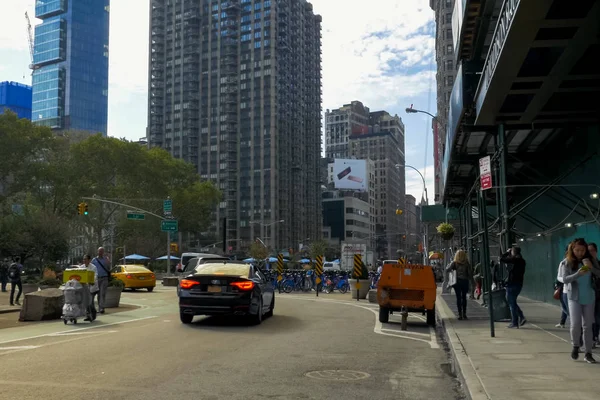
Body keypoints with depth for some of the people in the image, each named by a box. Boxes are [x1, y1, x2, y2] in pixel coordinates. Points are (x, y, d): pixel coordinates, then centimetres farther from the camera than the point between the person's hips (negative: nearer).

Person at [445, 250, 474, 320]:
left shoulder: (454, 263, -6)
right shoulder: (467, 264, -2)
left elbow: (447, 270, -12)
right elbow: (470, 273, -3)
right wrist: (471, 281, 6)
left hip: (457, 282, -1)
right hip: (465, 282, 1)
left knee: (458, 298, 3)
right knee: (464, 297, 12)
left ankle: (460, 314, -2)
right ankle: (464, 314, 12)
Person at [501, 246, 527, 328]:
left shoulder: (514, 259, -15)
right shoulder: (522, 261, 11)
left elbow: (501, 259, -13)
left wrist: (507, 252, 1)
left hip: (512, 284, -8)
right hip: (519, 284, 8)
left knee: (512, 303, 0)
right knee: (512, 302, 20)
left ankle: (514, 323, 3)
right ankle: (522, 318, 12)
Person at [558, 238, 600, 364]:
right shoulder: (567, 262, -6)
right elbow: (564, 279, -12)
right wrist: (578, 274, -26)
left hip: (589, 297, 2)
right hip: (574, 298, -2)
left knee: (588, 326, 6)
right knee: (575, 324, -11)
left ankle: (588, 353, 15)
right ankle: (576, 346, 16)